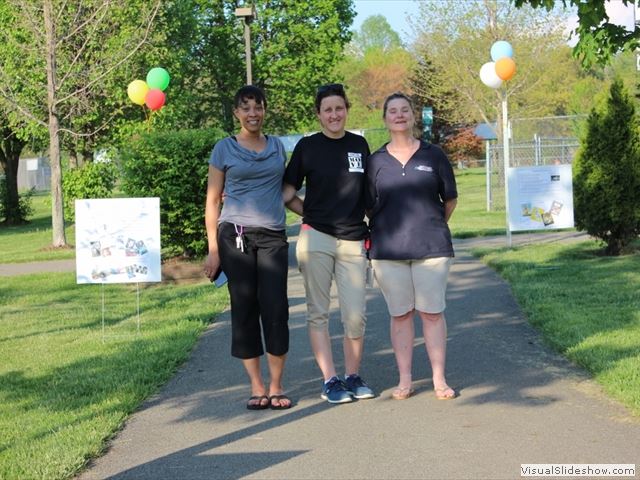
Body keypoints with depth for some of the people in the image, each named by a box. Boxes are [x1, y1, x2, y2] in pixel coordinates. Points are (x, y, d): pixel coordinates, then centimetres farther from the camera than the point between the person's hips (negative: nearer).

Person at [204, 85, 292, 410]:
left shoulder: (277, 147, 14)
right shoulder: (224, 149, 5)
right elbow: (213, 201, 5)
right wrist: (213, 249, -1)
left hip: (273, 236, 2)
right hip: (236, 236, -2)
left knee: (276, 309, -5)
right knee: (244, 309, 0)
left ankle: (276, 386, 5)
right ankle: (257, 387, 8)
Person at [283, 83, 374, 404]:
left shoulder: (359, 145, 10)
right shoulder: (308, 146, 2)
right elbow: (287, 193, 6)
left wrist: (375, 230, 14)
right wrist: (313, 216, 1)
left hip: (353, 241, 2)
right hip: (315, 239, -2)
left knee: (356, 315, 0)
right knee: (318, 313, 1)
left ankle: (353, 376, 15)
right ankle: (329, 381, 7)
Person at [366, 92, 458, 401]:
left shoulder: (433, 155, 5)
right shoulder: (376, 161, 6)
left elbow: (450, 198, 14)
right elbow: (369, 207, 11)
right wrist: (387, 232, 10)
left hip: (431, 246, -1)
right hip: (389, 249, 1)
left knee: (432, 312, -1)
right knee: (400, 314, 4)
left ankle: (439, 380, 5)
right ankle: (404, 380, 11)